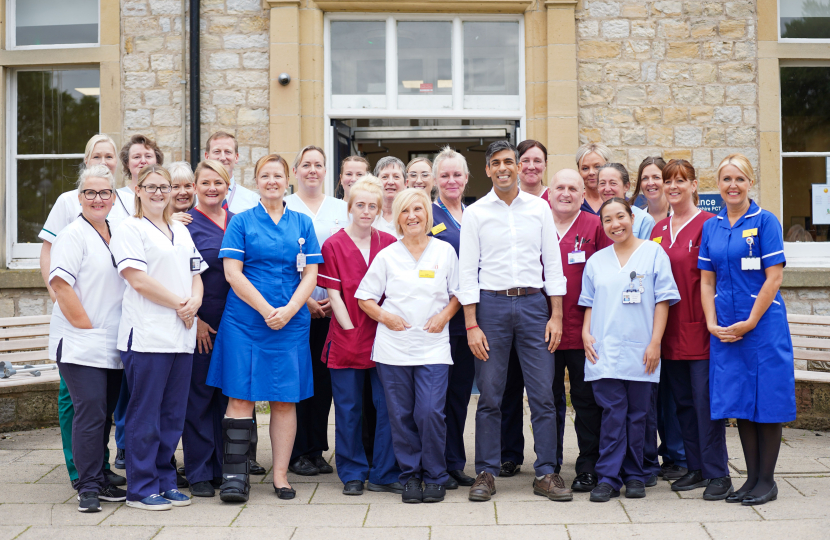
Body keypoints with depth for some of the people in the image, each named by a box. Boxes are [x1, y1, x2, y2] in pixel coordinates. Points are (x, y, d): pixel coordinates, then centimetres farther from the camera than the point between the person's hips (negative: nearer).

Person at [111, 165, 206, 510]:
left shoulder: (181, 231, 20)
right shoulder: (129, 229, -1)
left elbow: (196, 273, 19)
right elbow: (137, 278, -11)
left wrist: (195, 301, -2)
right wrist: (179, 304, -9)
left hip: (182, 335, 7)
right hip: (147, 335, -6)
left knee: (173, 414, 10)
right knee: (145, 415, -2)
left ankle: (165, 480, 20)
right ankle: (141, 488, 7)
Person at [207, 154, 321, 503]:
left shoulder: (302, 224, 10)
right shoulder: (241, 222, 4)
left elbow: (310, 274, 5)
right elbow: (232, 272, -4)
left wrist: (289, 310, -10)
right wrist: (266, 310, -12)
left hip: (291, 323, 2)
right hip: (244, 321, -2)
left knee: (285, 399, 4)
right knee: (240, 395, -4)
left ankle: (280, 474, 12)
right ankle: (235, 474, 2)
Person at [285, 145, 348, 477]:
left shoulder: (341, 209, 13)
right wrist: (302, 299, -10)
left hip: (332, 308, 3)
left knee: (324, 376, 5)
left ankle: (316, 450, 16)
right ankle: (297, 452, 7)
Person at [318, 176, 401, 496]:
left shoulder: (390, 244, 7)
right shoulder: (334, 245, 0)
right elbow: (334, 294, -2)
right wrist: (351, 330, -8)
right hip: (347, 338, -2)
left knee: (388, 406, 2)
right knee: (348, 408, 6)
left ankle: (385, 474, 14)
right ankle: (353, 474, 19)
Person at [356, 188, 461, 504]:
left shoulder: (445, 251, 7)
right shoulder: (387, 255, 7)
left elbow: (458, 294, 13)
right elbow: (364, 297, 10)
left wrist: (445, 315, -4)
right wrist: (385, 316, -6)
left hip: (433, 346, -1)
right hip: (393, 346, 1)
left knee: (430, 413, -10)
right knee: (401, 415, 2)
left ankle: (435, 477, 7)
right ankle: (410, 475, 17)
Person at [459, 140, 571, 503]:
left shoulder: (540, 208, 8)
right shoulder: (475, 213, 4)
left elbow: (553, 263, 9)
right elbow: (467, 271, 2)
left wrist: (556, 315, 2)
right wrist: (471, 325, -5)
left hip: (533, 303, 1)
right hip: (491, 304, -1)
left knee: (543, 393, 0)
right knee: (489, 394, 3)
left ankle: (546, 473, 10)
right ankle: (486, 473, 13)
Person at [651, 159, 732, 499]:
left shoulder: (708, 224, -7)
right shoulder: (658, 229, 13)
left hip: (698, 328, -6)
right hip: (669, 329, 7)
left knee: (705, 400, -4)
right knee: (682, 400, 12)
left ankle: (718, 474, 6)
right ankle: (696, 468, 23)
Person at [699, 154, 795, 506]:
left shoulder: (764, 221, -4)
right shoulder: (711, 227, 10)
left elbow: (774, 278, -9)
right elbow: (707, 281, 10)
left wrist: (749, 322, -13)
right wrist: (712, 323, -2)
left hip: (762, 323, -4)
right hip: (725, 329, 4)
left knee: (766, 402, 1)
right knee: (739, 402, 9)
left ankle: (767, 480, 12)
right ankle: (752, 478, 20)